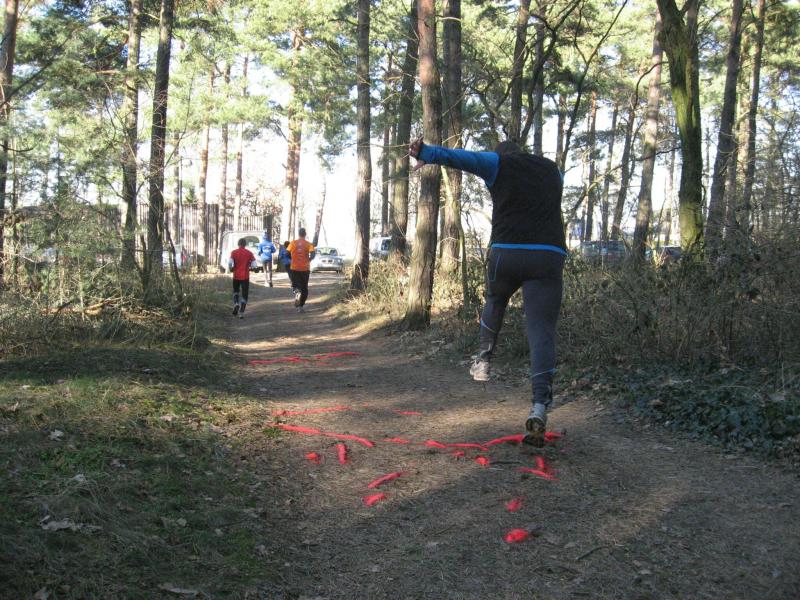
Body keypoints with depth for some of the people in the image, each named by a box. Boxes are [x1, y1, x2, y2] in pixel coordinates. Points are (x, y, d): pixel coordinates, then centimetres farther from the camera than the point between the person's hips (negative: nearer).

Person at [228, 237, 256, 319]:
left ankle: (236, 304, -2)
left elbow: (230, 263, -14)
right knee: (244, 295, 4)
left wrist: (232, 267, 7)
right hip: (245, 276, -1)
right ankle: (241, 312, -5)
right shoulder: (249, 253, -2)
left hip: (236, 276, 1)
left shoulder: (234, 252, -3)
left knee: (236, 291, 24)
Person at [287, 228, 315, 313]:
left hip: (295, 268, 1)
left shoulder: (293, 243, 2)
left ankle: (297, 291, -21)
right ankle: (301, 306, 8)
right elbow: (312, 254, -16)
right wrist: (309, 260, 3)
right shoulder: (308, 244, -3)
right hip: (305, 268, -1)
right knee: (304, 288, 10)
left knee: (296, 285, 14)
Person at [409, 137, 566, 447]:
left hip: (506, 252, -1)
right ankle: (540, 404, -20)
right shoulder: (552, 169, 24)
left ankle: (483, 360, 32)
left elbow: (459, 157, -6)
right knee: (542, 331, -4)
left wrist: (426, 154, -18)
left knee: (495, 300, 32)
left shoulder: (499, 163, 11)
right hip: (549, 256, 1)